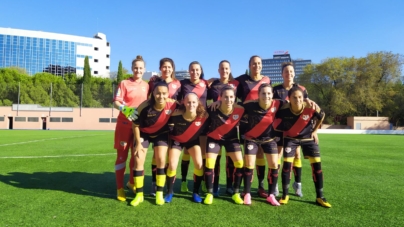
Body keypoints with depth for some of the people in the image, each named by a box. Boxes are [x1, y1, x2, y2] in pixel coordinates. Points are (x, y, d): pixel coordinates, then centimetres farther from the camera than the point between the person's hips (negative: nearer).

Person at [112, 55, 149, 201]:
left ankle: (132, 183, 32)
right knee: (122, 155, 2)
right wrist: (124, 108, -29)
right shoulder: (124, 83, -3)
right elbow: (116, 102, -10)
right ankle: (120, 188, 12)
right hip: (125, 124, -4)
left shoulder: (146, 85, 8)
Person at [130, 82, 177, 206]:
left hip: (161, 134, 1)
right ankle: (139, 195, 9)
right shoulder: (144, 106, -31)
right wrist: (138, 143, -12)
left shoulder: (173, 104, -28)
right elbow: (136, 125, -16)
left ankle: (159, 194, 8)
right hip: (144, 133, 0)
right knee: (138, 161, -6)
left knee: (161, 160, -8)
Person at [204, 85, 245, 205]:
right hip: (214, 138, -1)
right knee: (209, 163, -8)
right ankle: (209, 194, 9)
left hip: (231, 138, 2)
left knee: (240, 163, -6)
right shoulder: (213, 109, -30)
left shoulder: (240, 110, -25)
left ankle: (236, 193, 11)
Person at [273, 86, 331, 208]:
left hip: (308, 138, 1)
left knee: (317, 164, -3)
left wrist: (314, 131, 0)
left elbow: (322, 116, -3)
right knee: (287, 164, -6)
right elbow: (276, 124, -6)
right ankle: (285, 195, 9)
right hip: (290, 138, -1)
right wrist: (285, 130, -6)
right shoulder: (284, 109, -27)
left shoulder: (311, 108, -26)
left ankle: (320, 197, 11)